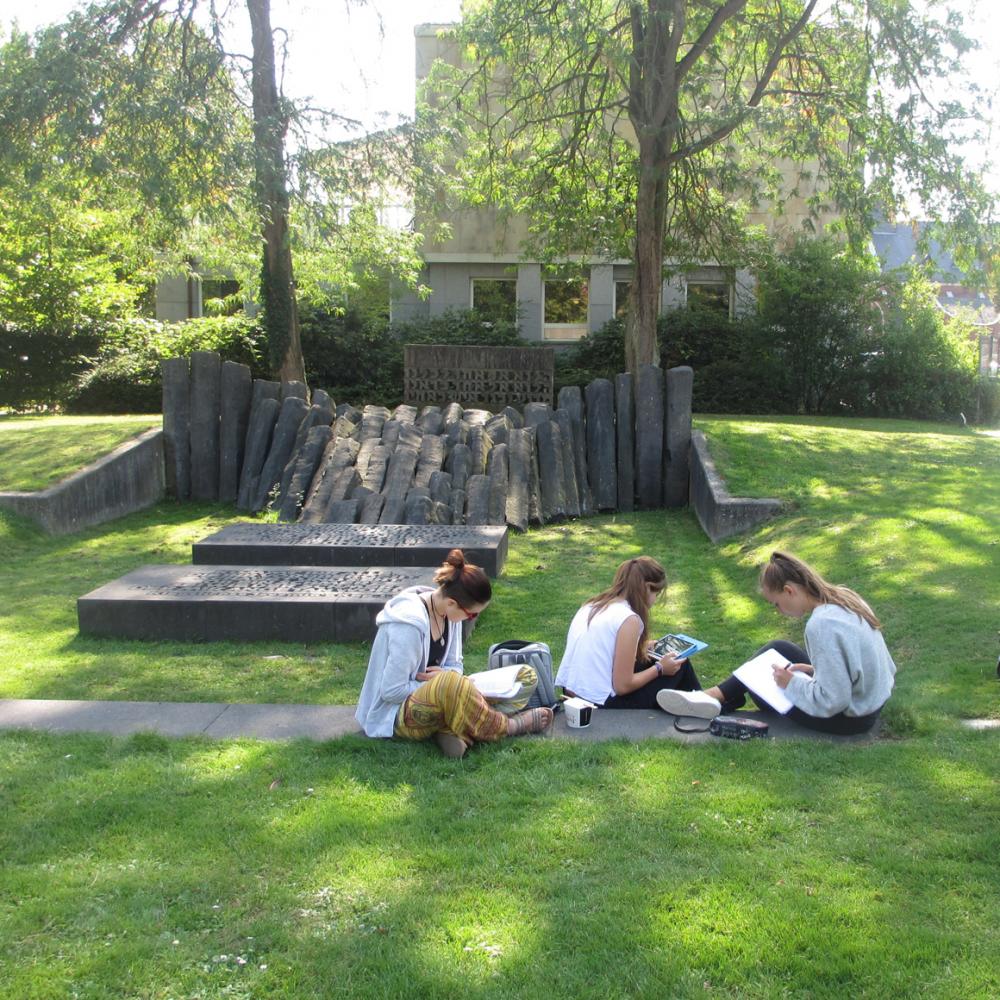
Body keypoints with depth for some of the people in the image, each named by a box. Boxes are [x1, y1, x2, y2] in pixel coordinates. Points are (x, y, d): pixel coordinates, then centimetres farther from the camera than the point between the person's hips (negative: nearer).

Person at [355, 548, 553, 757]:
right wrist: (443, 682, -16)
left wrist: (446, 676, -15)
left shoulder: (450, 613, -1)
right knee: (450, 684, -42)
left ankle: (452, 729, -22)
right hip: (397, 715, -8)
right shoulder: (409, 625, -26)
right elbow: (391, 691, -23)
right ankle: (508, 727, -17)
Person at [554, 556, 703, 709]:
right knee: (680, 666, 10)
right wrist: (659, 669, -1)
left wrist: (641, 648, 20)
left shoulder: (592, 606, 7)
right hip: (602, 707, -8)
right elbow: (622, 686, -15)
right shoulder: (629, 619, -16)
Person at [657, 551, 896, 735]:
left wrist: (792, 683, -14)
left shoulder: (822, 625, -30)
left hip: (849, 717, -9)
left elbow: (831, 701, -29)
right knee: (778, 650, 15)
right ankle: (715, 697, 14)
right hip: (870, 697, 9)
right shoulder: (845, 598, -3)